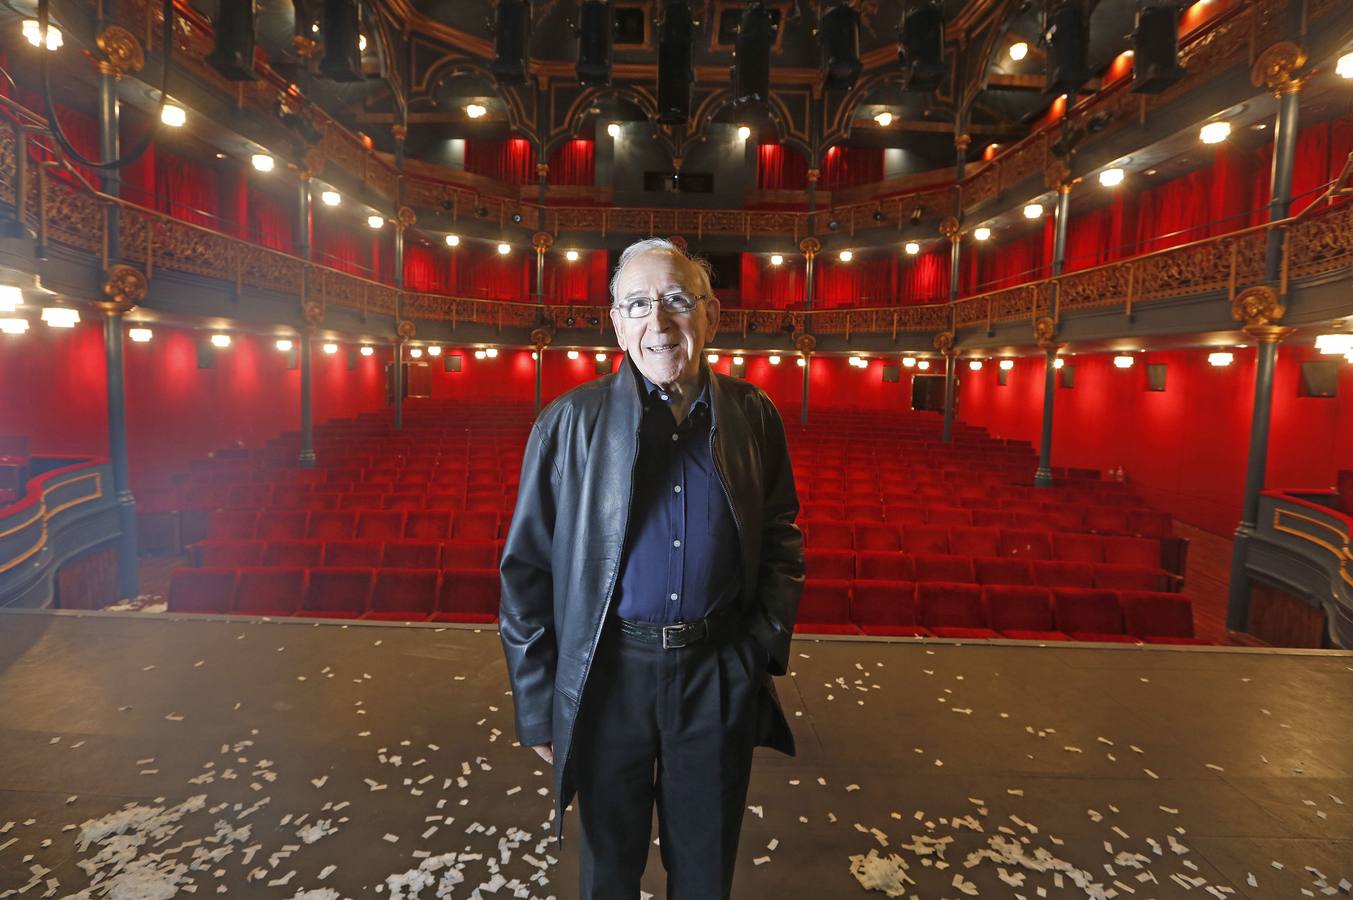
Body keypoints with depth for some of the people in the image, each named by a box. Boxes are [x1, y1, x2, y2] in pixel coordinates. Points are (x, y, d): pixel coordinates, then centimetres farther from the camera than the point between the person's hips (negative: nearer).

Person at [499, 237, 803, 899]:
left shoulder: (753, 416, -1)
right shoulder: (569, 423, -8)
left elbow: (781, 537, 8)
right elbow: (526, 568, -4)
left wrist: (766, 644, -3)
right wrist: (538, 705, -3)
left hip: (721, 675, 2)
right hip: (609, 675, -1)